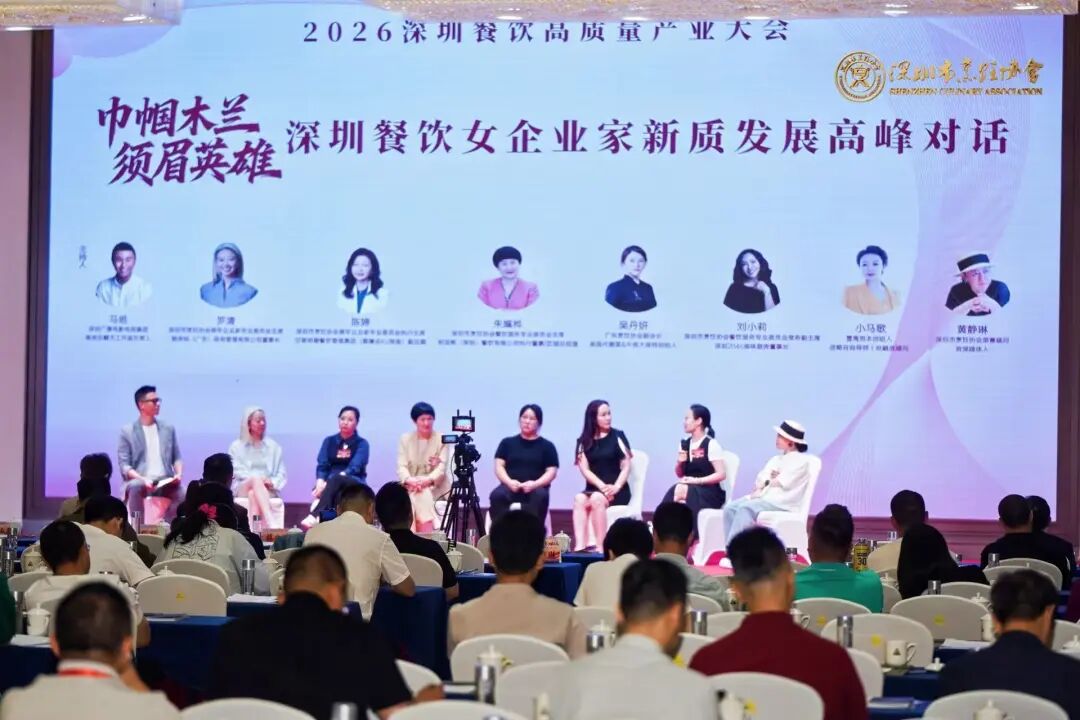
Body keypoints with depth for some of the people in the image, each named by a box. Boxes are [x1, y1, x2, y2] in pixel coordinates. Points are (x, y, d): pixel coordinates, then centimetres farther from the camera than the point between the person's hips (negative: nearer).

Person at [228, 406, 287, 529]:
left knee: (253, 494, -36)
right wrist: (257, 478, -15)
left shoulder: (273, 446, 18)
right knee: (256, 480, -38)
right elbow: (237, 471, 3)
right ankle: (271, 525, -57)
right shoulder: (236, 446, 14)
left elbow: (281, 473, 13)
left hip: (268, 490, 1)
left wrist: (272, 482, -10)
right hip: (242, 488, -1)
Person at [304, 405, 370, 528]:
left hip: (354, 486, -3)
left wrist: (330, 482, -28)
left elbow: (354, 467, -12)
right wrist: (320, 482, -21)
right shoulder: (329, 441, 15)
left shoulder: (362, 444, 4)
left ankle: (314, 516, -57)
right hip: (332, 484, 3)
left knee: (336, 479, -37)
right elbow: (322, 466, 3)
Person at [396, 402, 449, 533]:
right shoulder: (405, 439, 8)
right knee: (414, 497, -31)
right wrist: (409, 480, -25)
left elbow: (442, 468, -7)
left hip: (435, 487, -1)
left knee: (424, 494, -32)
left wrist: (428, 480, -28)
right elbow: (401, 466, -1)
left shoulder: (442, 439, 3)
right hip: (411, 487, 1)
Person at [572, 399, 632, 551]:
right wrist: (602, 486, -15)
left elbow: (626, 466, 0)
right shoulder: (584, 441, 9)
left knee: (596, 499, -34)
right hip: (594, 488, 2)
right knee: (579, 499, -30)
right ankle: (580, 547, -43)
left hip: (617, 491, -2)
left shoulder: (618, 436, 5)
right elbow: (585, 469, 1)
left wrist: (616, 487, -15)